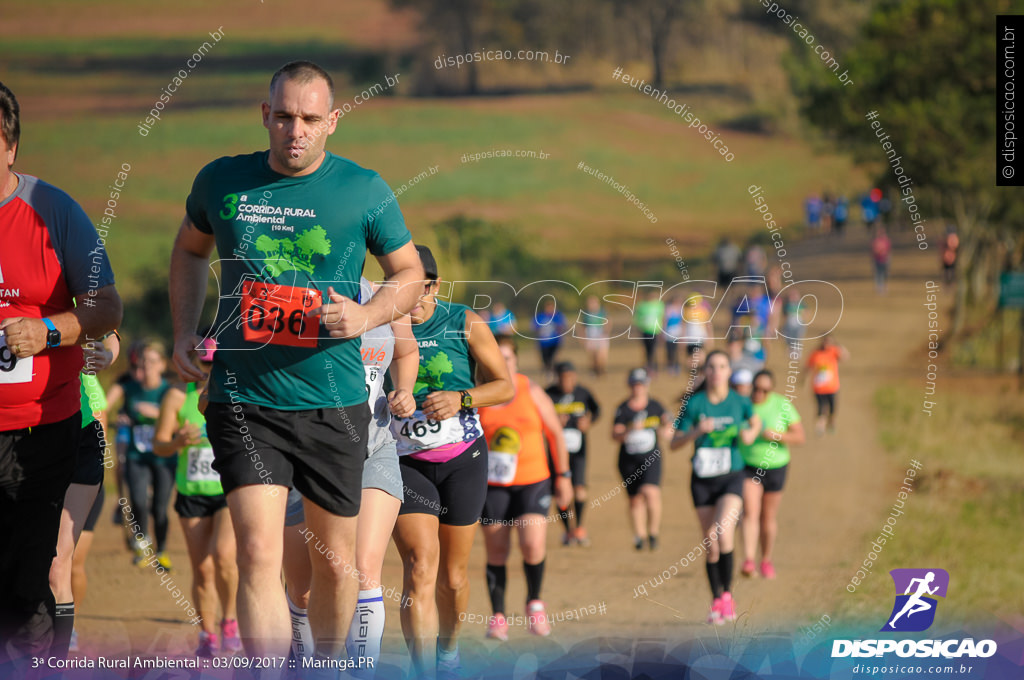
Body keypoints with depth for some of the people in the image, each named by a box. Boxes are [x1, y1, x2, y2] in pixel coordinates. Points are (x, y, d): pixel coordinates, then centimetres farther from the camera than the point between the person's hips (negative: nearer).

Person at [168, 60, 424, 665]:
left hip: (334, 404, 1)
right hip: (243, 403, 0)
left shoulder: (364, 190, -2)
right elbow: (191, 249, 23)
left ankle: (328, 666, 36)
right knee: (259, 555, -16)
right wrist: (185, 333, 12)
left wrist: (366, 316, -11)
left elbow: (410, 274, 9)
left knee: (336, 562, 12)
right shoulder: (221, 182, 2)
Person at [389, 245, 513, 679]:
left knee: (452, 575, 9)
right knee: (420, 568, -18)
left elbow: (506, 386, -3)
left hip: (462, 459, 1)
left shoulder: (465, 325, -5)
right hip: (406, 463, -1)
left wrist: (461, 399, -21)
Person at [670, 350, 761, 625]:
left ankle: (727, 594, -7)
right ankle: (716, 601, 21)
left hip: (731, 478, -1)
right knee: (710, 546, 5)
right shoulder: (694, 404, -4)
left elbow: (755, 421, 20)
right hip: (703, 480, 1)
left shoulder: (740, 402, -1)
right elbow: (674, 443, -3)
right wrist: (697, 431, -20)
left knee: (723, 534, -23)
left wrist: (751, 433, -2)